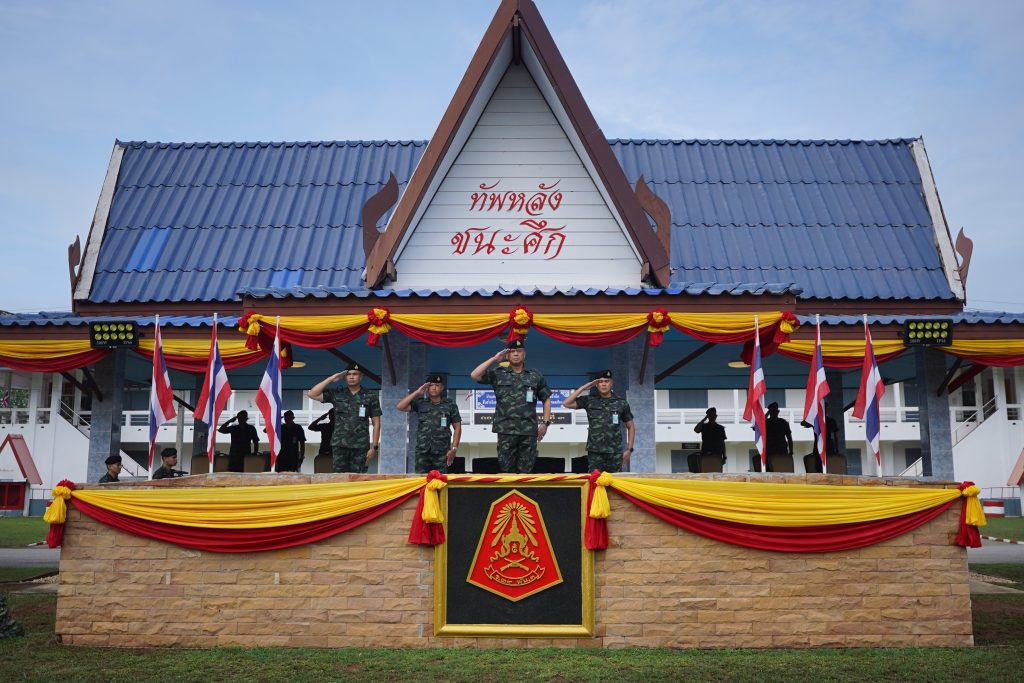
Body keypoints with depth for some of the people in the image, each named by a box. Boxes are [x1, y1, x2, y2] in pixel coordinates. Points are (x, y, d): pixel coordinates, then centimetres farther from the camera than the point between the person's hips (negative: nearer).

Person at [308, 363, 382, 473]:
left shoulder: (371, 396, 5)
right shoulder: (336, 394, 8)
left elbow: (376, 423, 5)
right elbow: (312, 394, 1)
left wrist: (374, 447, -2)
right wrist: (331, 379, -2)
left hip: (361, 447, -1)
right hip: (339, 445, 1)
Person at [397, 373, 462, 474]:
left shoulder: (450, 404, 5)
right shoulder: (420, 402, 7)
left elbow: (457, 427, 6)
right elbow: (400, 406, -3)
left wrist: (454, 449, -2)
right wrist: (417, 392, -6)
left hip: (442, 452, -1)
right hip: (422, 451, 1)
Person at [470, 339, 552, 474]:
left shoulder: (535, 375, 9)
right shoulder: (498, 374, 6)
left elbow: (546, 399, 13)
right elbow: (475, 375, -6)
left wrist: (545, 422, 4)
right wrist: (494, 359, -6)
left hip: (529, 430, 1)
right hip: (506, 430, -1)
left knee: (525, 470, 4)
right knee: (507, 470, 3)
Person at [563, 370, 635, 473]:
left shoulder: (621, 403, 6)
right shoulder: (589, 401, 5)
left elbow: (631, 427, 13)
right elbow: (566, 403, -3)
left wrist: (629, 449, 5)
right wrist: (583, 388, -4)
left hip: (615, 452, 0)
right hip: (595, 452, 0)